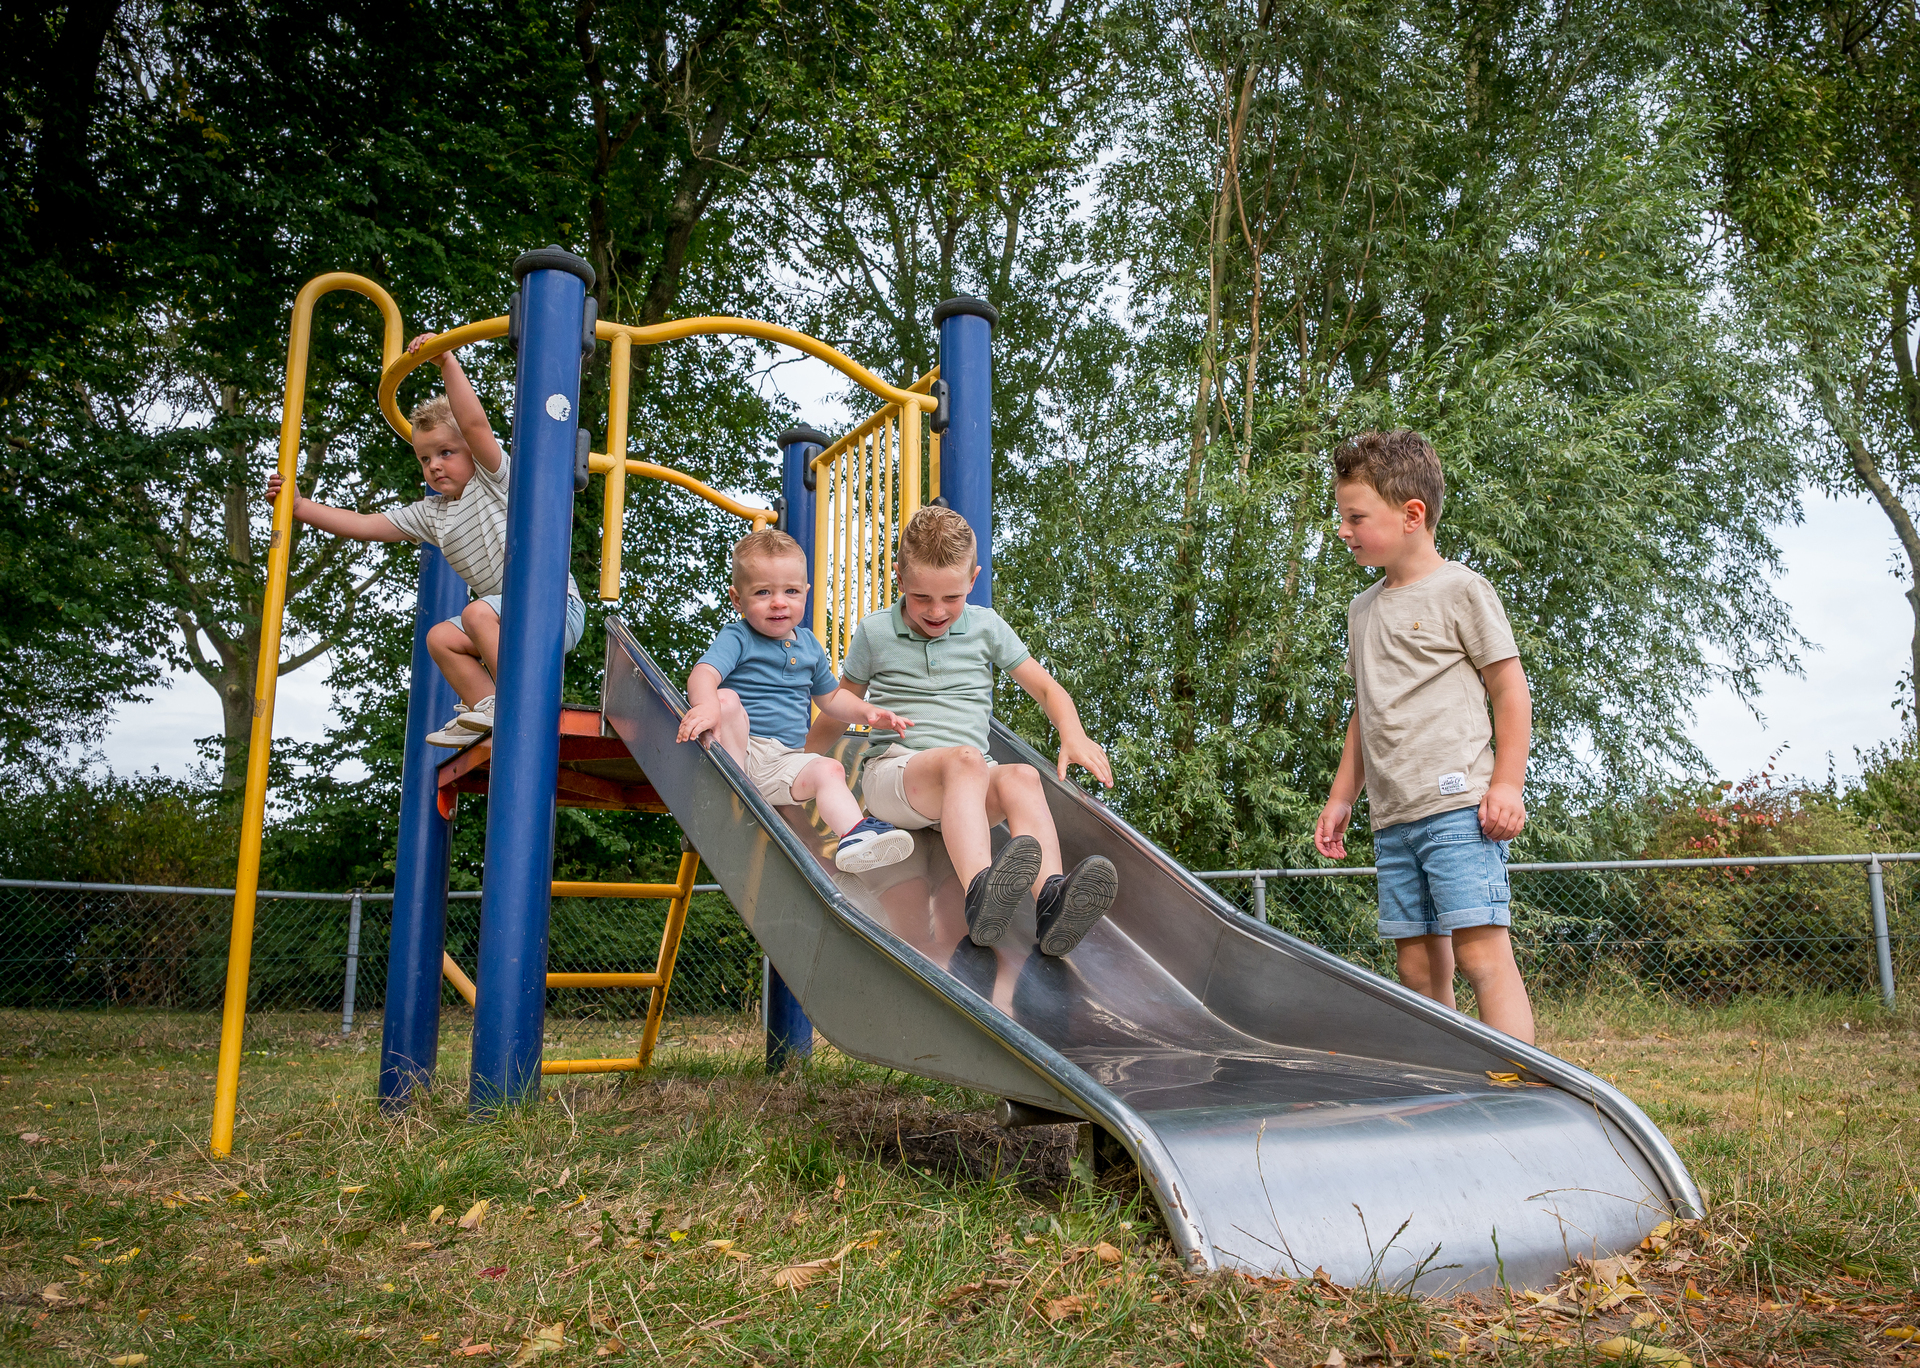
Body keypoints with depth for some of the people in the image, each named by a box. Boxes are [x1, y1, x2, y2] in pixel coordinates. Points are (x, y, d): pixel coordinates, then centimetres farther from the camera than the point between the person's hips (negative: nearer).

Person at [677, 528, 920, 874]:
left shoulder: (809, 645, 15)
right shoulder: (737, 638, -5)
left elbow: (830, 697, 29)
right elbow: (703, 674, -25)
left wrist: (867, 712, 10)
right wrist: (706, 705, -48)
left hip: (784, 761, 5)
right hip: (736, 746, -5)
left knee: (829, 770, -19)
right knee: (726, 700, -30)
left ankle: (855, 834, -37)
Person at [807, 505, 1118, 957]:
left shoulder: (986, 627, 12)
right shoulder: (875, 632, 9)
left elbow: (1046, 687, 16)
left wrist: (1074, 736, -2)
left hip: (972, 783, 3)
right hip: (892, 774, -2)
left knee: (1021, 776, -34)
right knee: (965, 759, -38)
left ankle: (1050, 898, -60)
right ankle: (980, 891, -66)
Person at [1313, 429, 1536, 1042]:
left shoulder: (1460, 589, -1)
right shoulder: (1363, 609, 19)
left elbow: (1510, 689, -2)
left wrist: (1507, 785, -11)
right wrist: (1341, 797, 21)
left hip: (1458, 807, -7)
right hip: (1392, 819, 7)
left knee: (1481, 952, -12)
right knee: (1417, 968, 6)